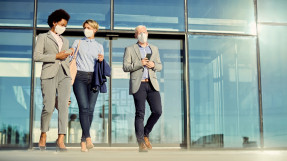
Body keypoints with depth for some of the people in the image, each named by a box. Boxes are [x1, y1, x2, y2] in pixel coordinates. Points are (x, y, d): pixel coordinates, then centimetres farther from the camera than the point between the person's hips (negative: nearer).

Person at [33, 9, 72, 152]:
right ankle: (43, 135, 12)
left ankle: (61, 139, -12)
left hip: (64, 75, 4)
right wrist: (56, 56, -7)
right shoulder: (43, 37, 11)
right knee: (49, 107, -10)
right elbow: (37, 56, -3)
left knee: (63, 106, -10)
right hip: (49, 74, -4)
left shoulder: (65, 41, 27)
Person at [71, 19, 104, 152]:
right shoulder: (77, 43, 16)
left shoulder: (99, 46, 18)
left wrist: (101, 60, -5)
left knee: (90, 109, -4)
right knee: (84, 107, -17)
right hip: (80, 77, -1)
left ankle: (83, 141, 6)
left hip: (93, 78, 2)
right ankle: (88, 138, -22)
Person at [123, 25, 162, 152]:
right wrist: (140, 63, -14)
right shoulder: (130, 49, 7)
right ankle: (141, 143, 2)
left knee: (157, 111, -6)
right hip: (138, 85, -3)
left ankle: (145, 134, 17)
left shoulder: (154, 49, 19)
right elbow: (125, 67, -2)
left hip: (152, 84, 4)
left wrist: (153, 65, -6)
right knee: (140, 113, -4)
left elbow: (160, 66, 17)